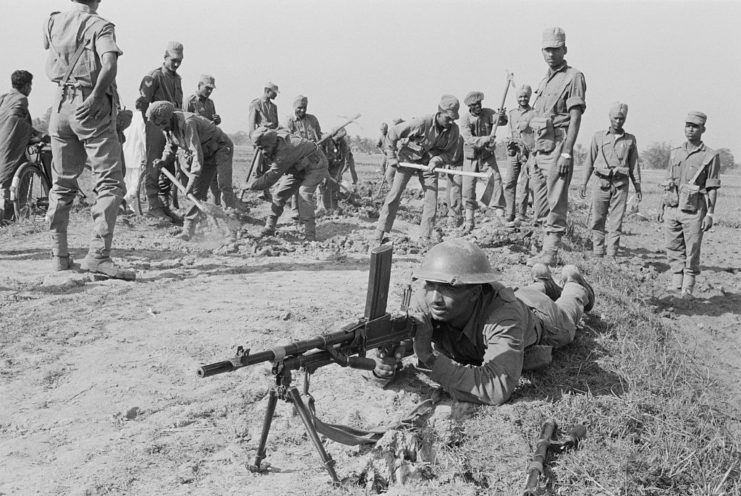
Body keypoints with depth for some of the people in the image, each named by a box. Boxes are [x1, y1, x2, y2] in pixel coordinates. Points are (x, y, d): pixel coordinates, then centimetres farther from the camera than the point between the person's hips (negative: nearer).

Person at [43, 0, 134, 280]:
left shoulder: (52, 23, 13)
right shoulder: (99, 26, -4)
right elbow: (109, 63, -23)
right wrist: (95, 97, -24)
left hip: (61, 106, 6)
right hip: (92, 109, -6)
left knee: (62, 184, 14)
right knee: (110, 183, -5)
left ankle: (59, 255, 17)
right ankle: (98, 255, -15)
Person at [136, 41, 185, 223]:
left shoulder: (177, 78, 18)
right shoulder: (153, 77, -6)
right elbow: (141, 103, -8)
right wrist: (150, 124, -7)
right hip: (156, 128, -7)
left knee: (169, 168, 9)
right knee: (154, 168, -6)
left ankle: (165, 206, 16)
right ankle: (154, 206, -4)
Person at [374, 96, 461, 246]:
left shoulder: (453, 130, -15)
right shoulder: (422, 123, -27)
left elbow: (449, 153, -3)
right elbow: (392, 133, -18)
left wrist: (436, 160, -24)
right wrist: (391, 157, -16)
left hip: (429, 164, 4)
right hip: (408, 159, -4)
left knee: (432, 198, -4)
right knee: (395, 194, -8)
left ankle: (425, 239, 6)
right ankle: (380, 234, -1)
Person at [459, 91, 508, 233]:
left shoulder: (488, 113, -6)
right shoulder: (465, 120, -11)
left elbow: (501, 121, -24)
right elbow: (469, 140, -24)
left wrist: (501, 116, -47)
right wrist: (485, 140, -39)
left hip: (488, 156, 1)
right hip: (471, 158, 0)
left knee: (497, 181, -16)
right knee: (468, 189, -1)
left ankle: (500, 216, -13)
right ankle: (469, 222, 11)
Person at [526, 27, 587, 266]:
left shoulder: (573, 77, -5)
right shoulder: (544, 80, 20)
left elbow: (575, 118, -13)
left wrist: (566, 153, -20)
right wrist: (533, 152, 17)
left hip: (557, 148, -8)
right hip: (539, 150, 8)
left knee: (556, 205, -6)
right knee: (540, 206, 10)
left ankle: (551, 253, -2)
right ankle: (545, 250, 18)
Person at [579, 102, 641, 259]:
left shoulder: (630, 139, 12)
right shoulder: (598, 136, 10)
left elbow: (634, 165, 13)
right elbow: (590, 161, 11)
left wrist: (638, 187, 7)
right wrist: (584, 183, 5)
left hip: (621, 185, 0)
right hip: (601, 183, 0)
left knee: (616, 223, -3)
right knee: (597, 221, -2)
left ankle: (612, 256, -1)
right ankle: (597, 254, 5)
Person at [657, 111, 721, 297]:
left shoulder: (710, 156, -2)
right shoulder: (675, 153, 12)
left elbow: (713, 188, -4)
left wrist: (710, 214, -10)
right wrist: (662, 207, 13)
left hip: (694, 210, -4)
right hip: (672, 208, 4)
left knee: (692, 251, 0)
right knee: (673, 249, 6)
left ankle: (688, 287, 8)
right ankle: (676, 282, 15)